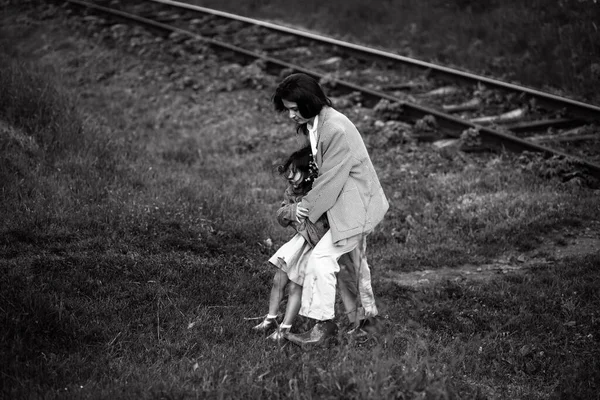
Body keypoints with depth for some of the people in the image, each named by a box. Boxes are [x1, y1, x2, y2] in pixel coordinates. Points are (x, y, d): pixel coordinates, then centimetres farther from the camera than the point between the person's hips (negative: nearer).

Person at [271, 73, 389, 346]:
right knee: (354, 258, 23)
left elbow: (330, 179, -25)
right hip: (345, 201, 10)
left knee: (321, 258, -14)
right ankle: (367, 312, 40)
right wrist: (306, 202, 5)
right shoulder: (309, 124, 2)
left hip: (356, 204, -10)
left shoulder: (336, 129, -28)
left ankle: (324, 324, -6)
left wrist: (308, 208, -15)